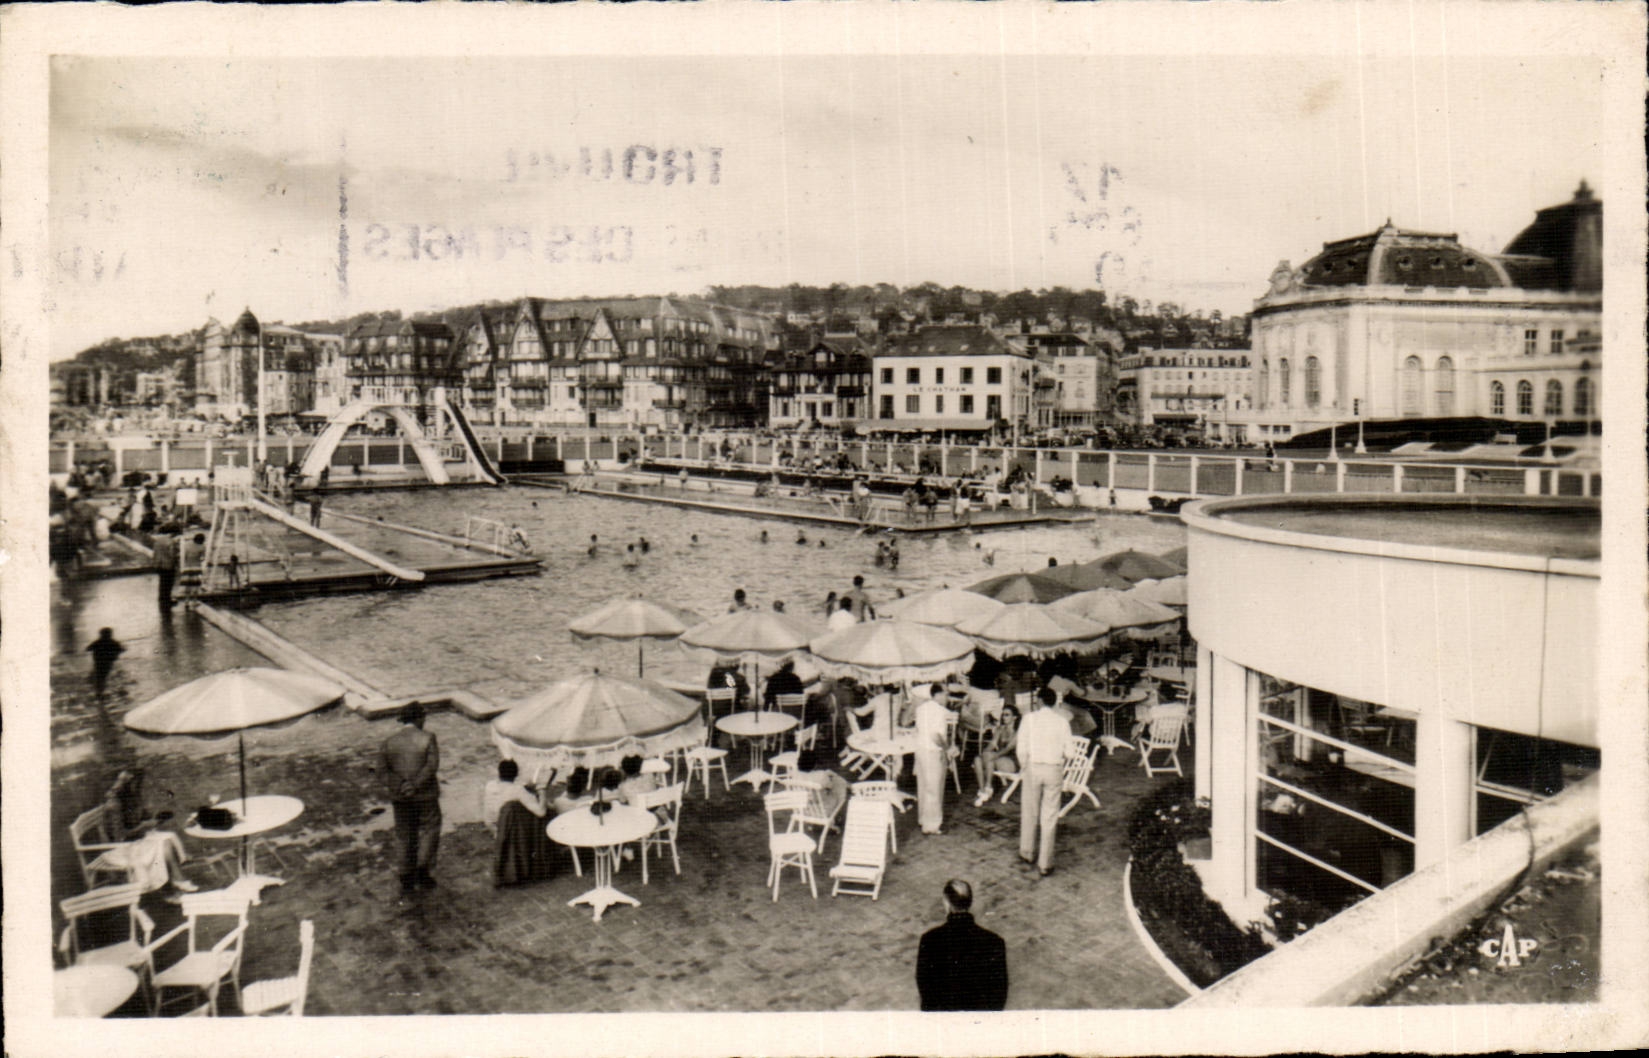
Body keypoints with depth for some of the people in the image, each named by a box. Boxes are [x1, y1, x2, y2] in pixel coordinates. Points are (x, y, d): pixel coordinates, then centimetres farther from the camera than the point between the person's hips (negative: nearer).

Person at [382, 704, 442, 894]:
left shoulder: (389, 742, 1)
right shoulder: (427, 738, -9)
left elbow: (387, 772, -3)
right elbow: (432, 765, -17)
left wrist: (401, 785, -11)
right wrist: (415, 785, -17)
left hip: (400, 797, 3)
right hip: (425, 795, -3)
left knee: (406, 837, 13)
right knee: (430, 830, 13)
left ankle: (407, 880, 15)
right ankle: (422, 871, 2)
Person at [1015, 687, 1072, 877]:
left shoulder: (1029, 719, -3)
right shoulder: (1062, 722, 0)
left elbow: (1021, 748, -6)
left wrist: (1024, 767, 8)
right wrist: (1060, 766, 13)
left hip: (1033, 767, 0)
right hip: (1054, 769, 1)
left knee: (1029, 813, 16)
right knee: (1049, 816, 4)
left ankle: (1028, 853, 31)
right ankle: (1045, 864, 5)